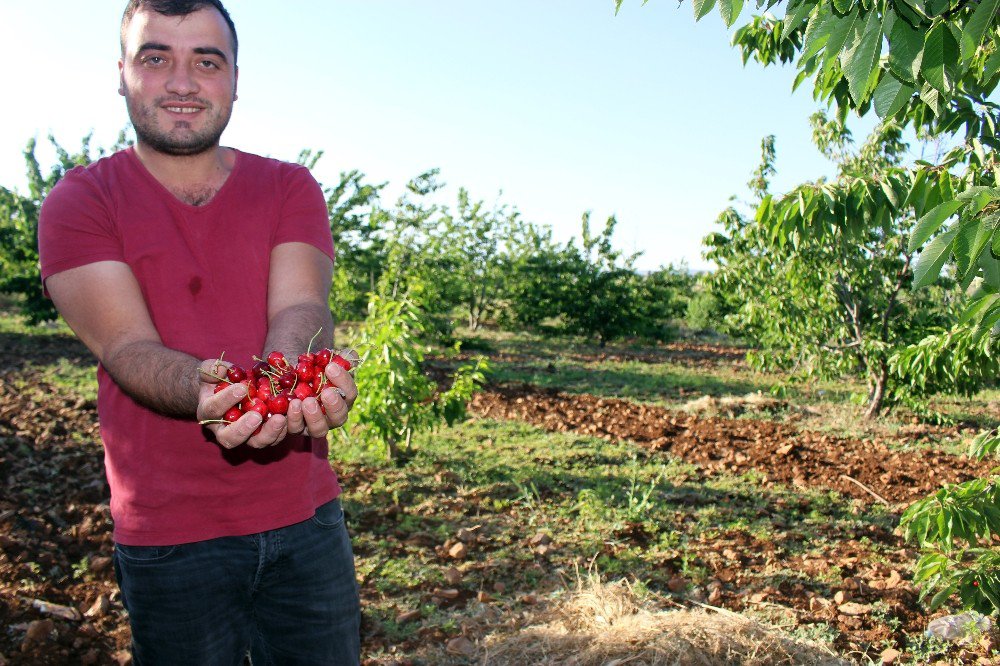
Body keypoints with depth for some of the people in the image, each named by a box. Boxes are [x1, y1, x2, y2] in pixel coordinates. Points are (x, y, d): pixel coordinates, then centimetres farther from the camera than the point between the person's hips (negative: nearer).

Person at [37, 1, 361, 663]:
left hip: (305, 515, 2)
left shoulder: (289, 187, 5)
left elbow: (300, 306, -12)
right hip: (168, 535, -2)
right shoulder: (78, 202, -2)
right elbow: (128, 347, -14)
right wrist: (208, 392, -36)